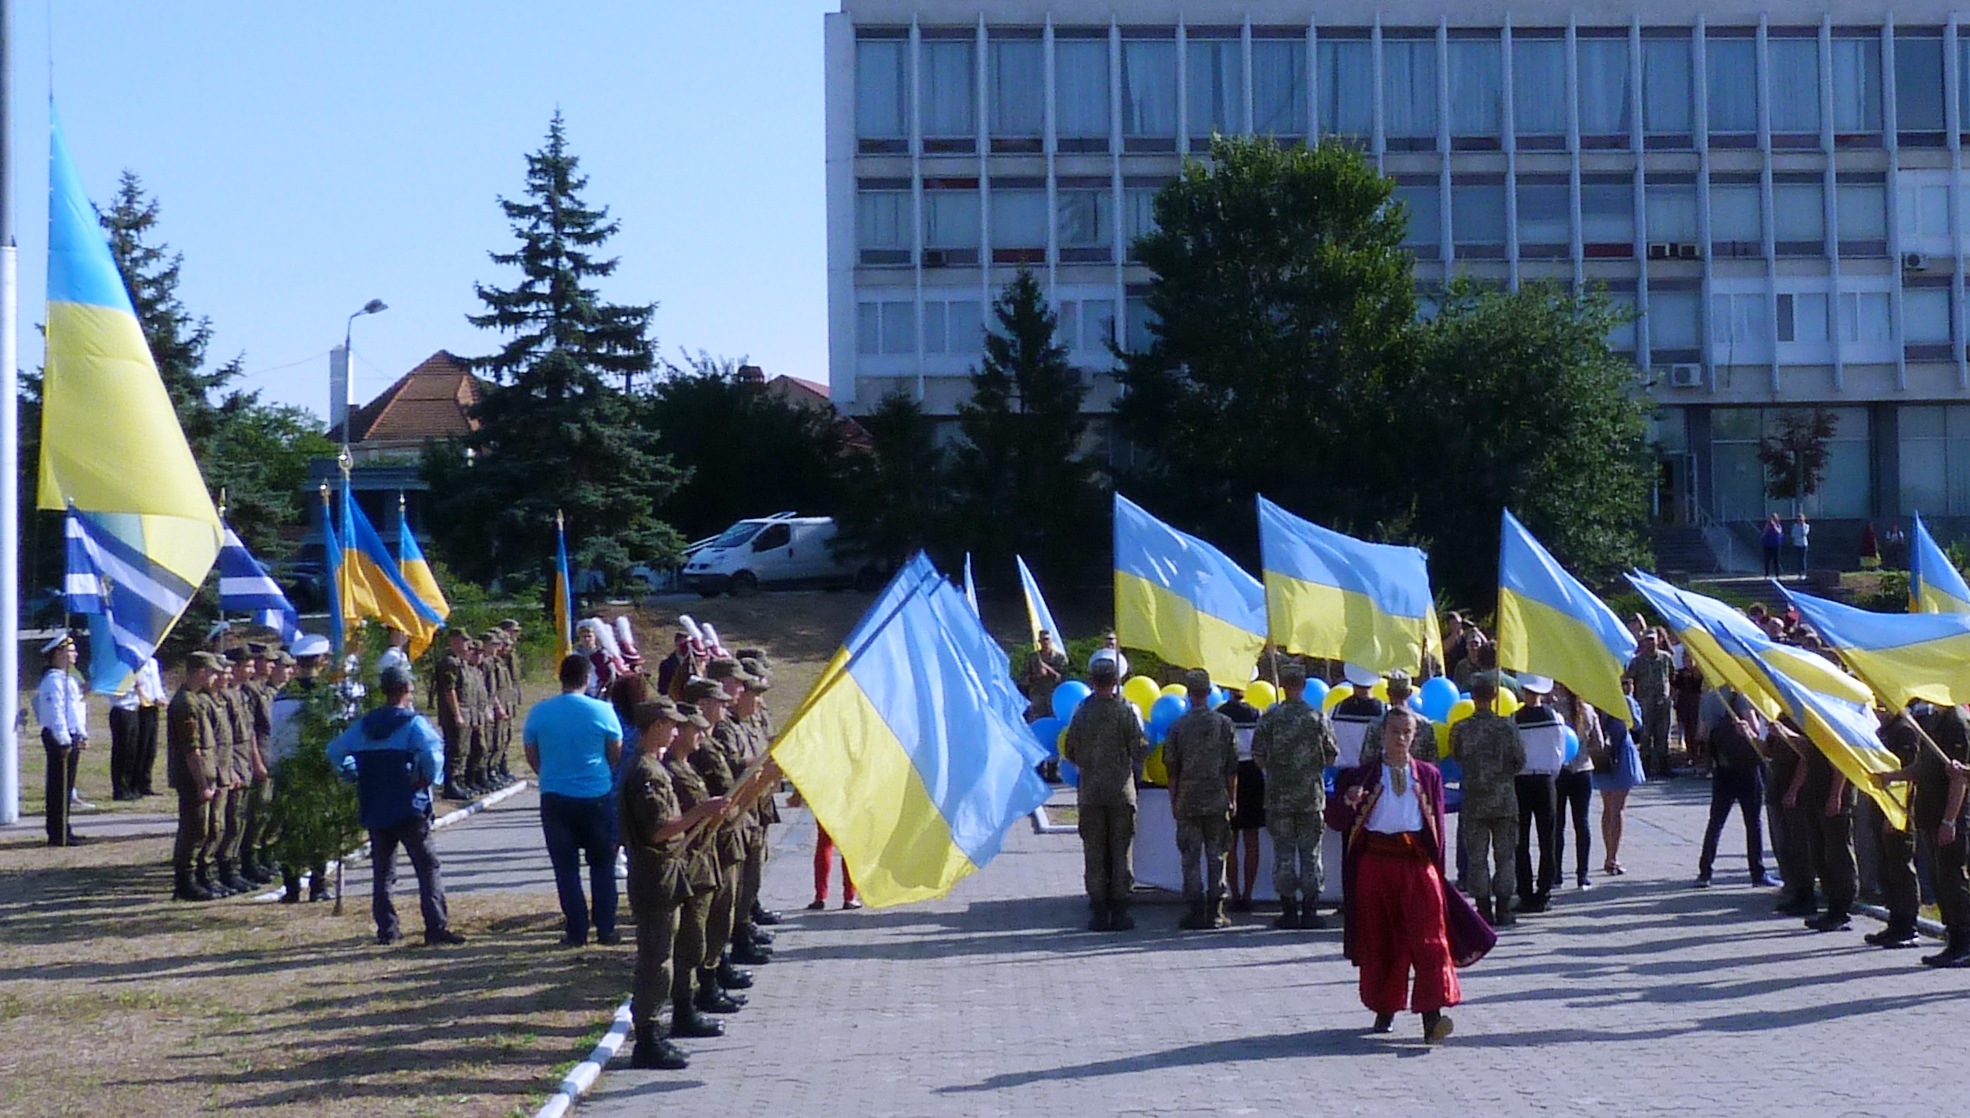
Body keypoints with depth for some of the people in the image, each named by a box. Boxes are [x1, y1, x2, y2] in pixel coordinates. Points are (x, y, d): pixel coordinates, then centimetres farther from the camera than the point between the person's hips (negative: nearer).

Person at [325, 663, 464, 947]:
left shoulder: (364, 725, 9)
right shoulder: (413, 723, -8)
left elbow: (335, 751, 16)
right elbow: (433, 749, -26)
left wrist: (356, 777, 18)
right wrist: (429, 778, -11)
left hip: (374, 810, 5)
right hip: (409, 809, -5)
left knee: (382, 872, 13)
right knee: (428, 868, -3)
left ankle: (386, 929, 13)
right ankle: (436, 927, -11)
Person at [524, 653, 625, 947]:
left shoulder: (539, 712, -4)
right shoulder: (603, 711, -8)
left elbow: (532, 756, 6)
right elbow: (616, 754, 3)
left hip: (555, 798, 1)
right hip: (597, 798, -1)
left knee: (566, 868, 9)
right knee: (602, 866, 12)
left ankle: (576, 931, 9)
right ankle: (605, 930, 12)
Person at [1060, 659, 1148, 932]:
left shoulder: (1082, 711, -1)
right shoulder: (1125, 710, -6)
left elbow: (1070, 752, 4)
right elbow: (1140, 750, -4)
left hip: (1090, 790, 1)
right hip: (1121, 789, -1)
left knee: (1094, 851, 6)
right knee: (1121, 850, 5)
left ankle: (1098, 912, 5)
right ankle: (1119, 913, 3)